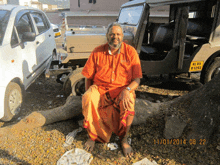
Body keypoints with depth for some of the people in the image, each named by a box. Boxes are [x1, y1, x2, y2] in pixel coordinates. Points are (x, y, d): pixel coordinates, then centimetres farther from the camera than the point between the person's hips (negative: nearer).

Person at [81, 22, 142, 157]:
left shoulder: (130, 52, -1)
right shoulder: (97, 52, 2)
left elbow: (137, 79, -5)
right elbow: (88, 77, 7)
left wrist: (127, 90, -25)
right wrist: (89, 94, -7)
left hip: (122, 89, -1)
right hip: (100, 88, 1)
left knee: (128, 103, -34)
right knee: (88, 99, -30)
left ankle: (124, 139, -8)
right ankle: (93, 135, -8)